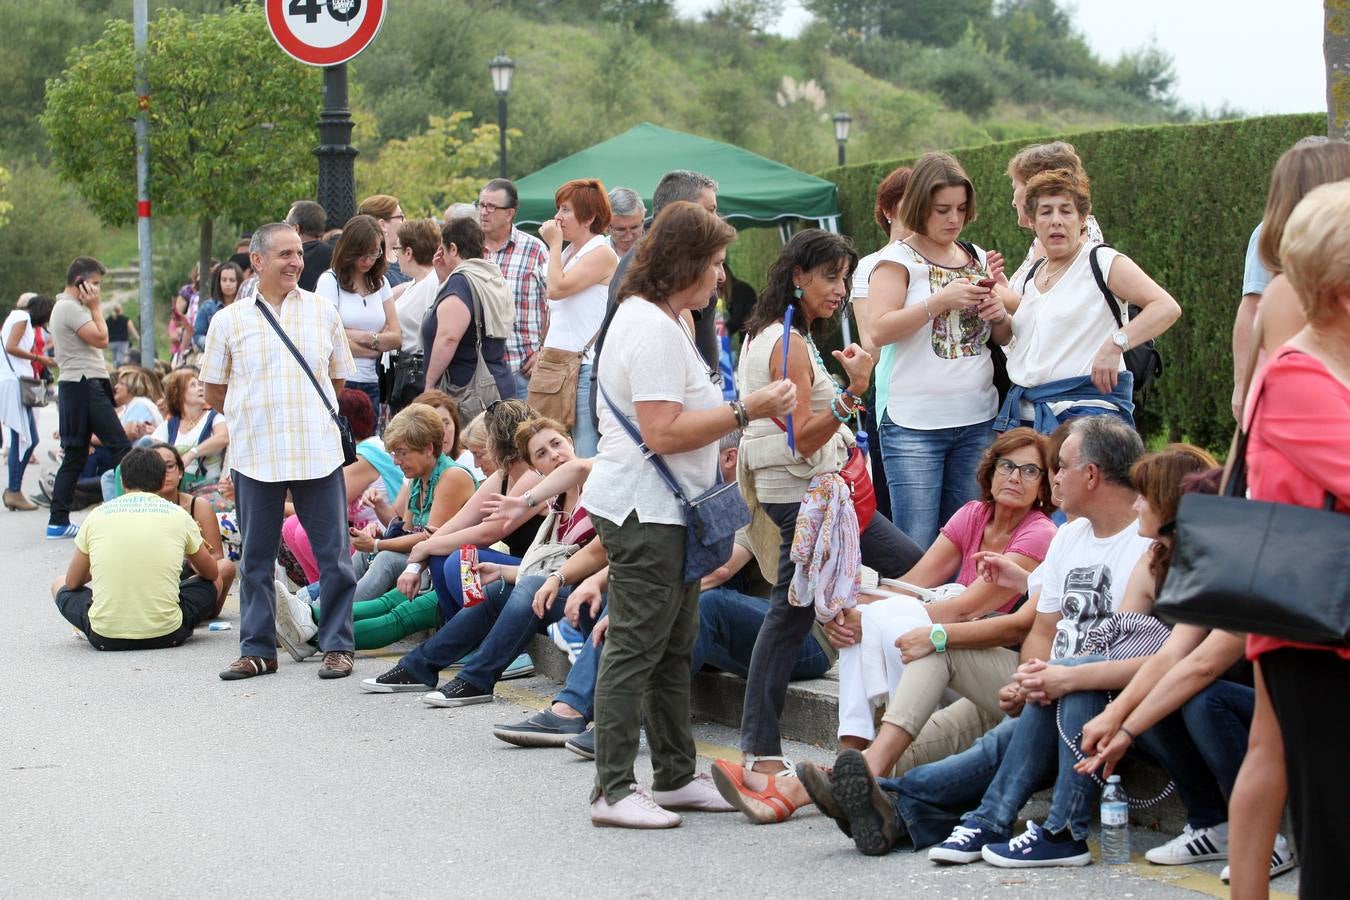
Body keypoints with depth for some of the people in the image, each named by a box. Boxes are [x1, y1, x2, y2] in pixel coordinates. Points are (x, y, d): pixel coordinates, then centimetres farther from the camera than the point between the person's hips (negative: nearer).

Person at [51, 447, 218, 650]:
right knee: (208, 586, 28)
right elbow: (211, 573, 20)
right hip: (165, 636, 0)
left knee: (60, 586, 29)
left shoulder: (97, 515, 6)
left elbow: (72, 583, 17)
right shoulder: (179, 515, 4)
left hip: (105, 638, 1)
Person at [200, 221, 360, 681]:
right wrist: (255, 416, 8)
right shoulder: (229, 321, 4)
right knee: (256, 556, 6)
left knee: (333, 553, 1)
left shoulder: (323, 312, 8)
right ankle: (257, 649, 15)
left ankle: (337, 645, 11)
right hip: (255, 454, 0)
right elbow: (214, 393, 11)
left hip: (319, 451, 0)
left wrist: (304, 414, 11)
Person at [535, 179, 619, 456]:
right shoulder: (568, 252, 18)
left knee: (587, 455, -10)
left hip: (587, 367, -9)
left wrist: (554, 244, -7)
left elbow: (557, 288, -19)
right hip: (557, 364, 9)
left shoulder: (602, 253, -8)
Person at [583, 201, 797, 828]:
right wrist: (746, 411, -21)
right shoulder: (654, 330, -18)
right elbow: (663, 433, -25)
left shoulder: (651, 318, 18)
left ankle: (675, 776, 23)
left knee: (674, 647, 15)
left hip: (662, 511, 11)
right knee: (636, 648, -7)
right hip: (644, 513, -11)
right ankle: (612, 791, -3)